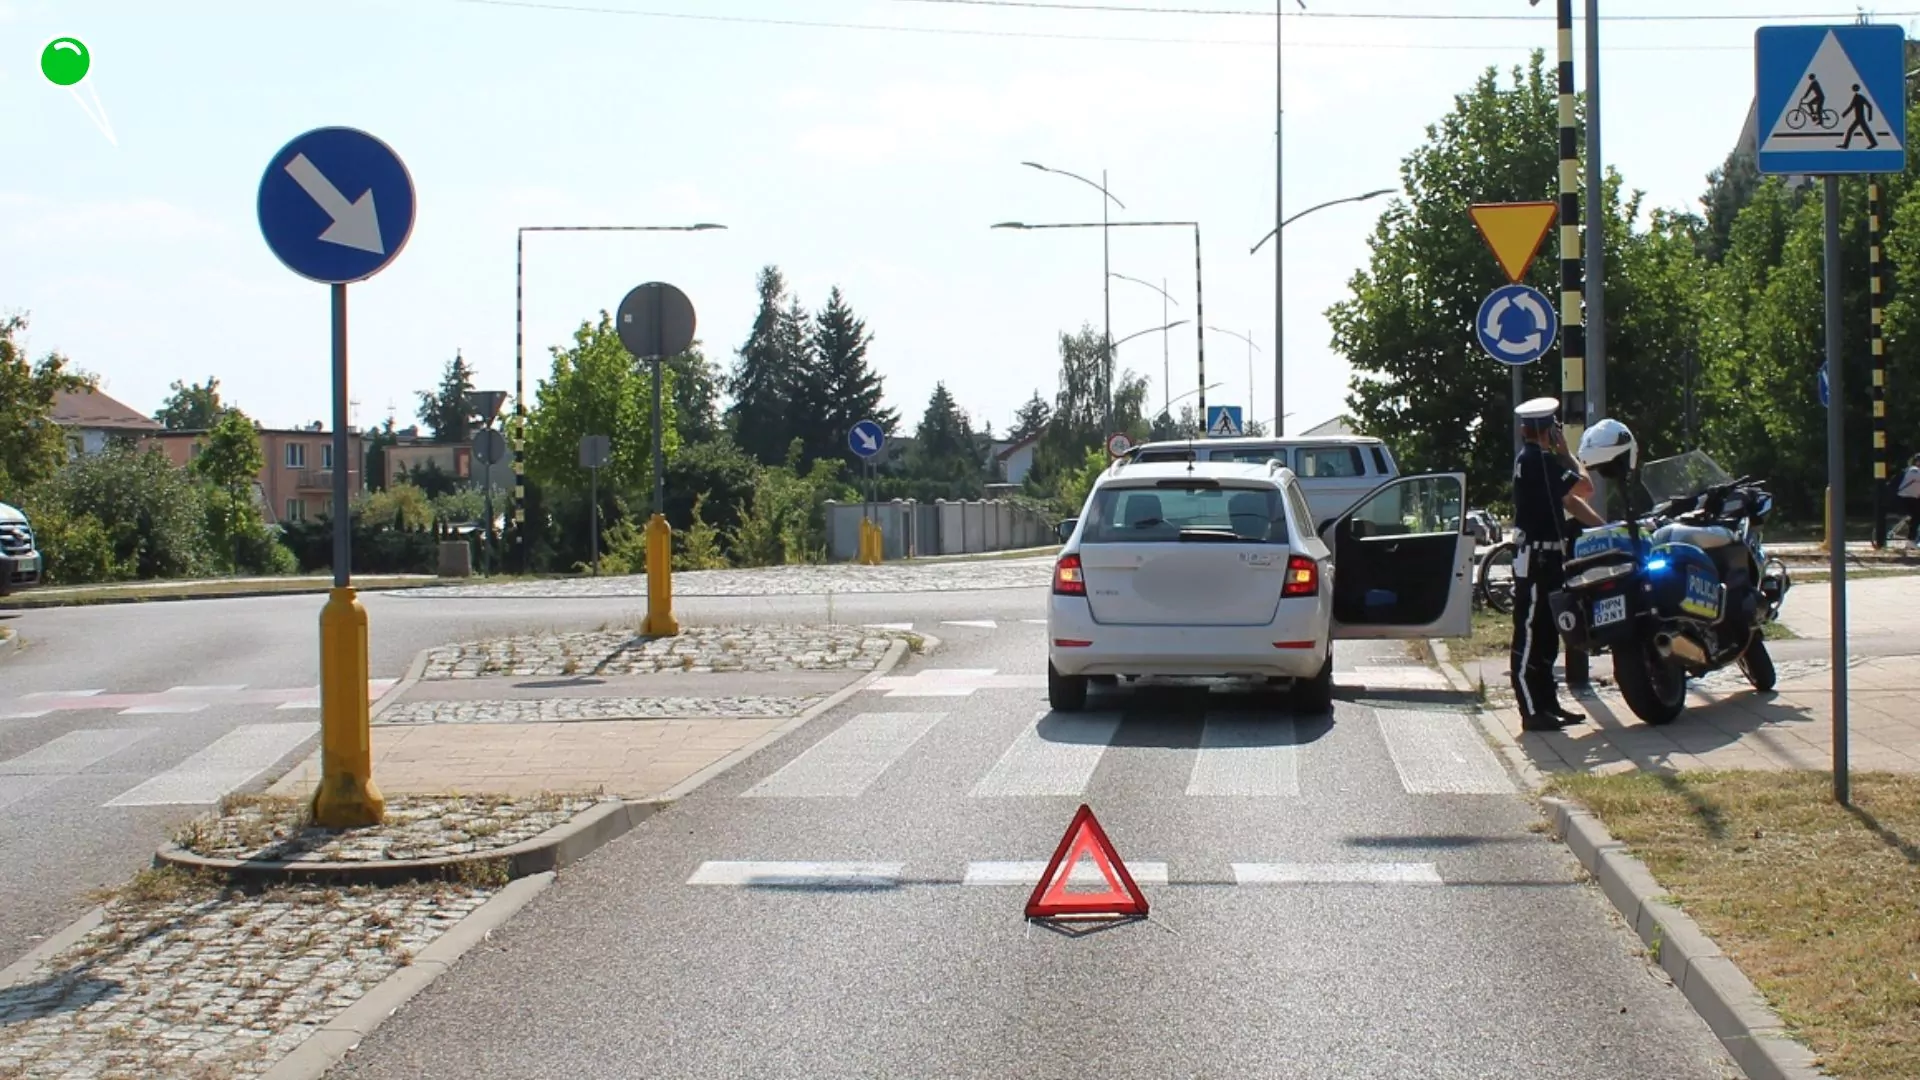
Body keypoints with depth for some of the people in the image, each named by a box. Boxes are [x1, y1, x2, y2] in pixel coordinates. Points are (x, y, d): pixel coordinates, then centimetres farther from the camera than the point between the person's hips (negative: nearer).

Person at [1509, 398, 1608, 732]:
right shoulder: (1541, 460, -17)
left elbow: (1569, 500, 16)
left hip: (1545, 558, 10)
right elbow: (1585, 487, -16)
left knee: (1546, 635, 14)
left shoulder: (1533, 460, 15)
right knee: (1529, 635, -8)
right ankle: (1532, 711, -8)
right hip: (1535, 558, -10)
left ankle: (1547, 704, 20)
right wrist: (1564, 451, -3)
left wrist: (1603, 527, 9)